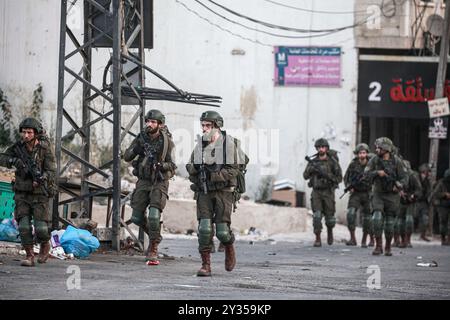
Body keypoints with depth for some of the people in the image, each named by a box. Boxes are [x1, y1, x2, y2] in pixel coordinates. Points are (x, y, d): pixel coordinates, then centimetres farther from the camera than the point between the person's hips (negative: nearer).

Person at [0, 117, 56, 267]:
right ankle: (29, 256, -2)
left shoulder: (45, 149, -13)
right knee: (24, 226, -11)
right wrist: (14, 160, -28)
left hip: (40, 194, -2)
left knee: (41, 228, -7)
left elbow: (51, 171, -17)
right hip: (22, 194, 2)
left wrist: (41, 179, -38)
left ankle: (45, 245, 24)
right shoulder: (18, 146, -4)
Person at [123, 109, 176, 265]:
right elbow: (126, 157, -2)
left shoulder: (167, 142, -12)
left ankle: (153, 250, -10)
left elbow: (172, 165, -10)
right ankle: (153, 234, 30)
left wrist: (161, 166, -31)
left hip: (160, 182, -4)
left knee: (154, 216, -18)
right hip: (143, 181, 4)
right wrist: (136, 148, -22)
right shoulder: (141, 138, -2)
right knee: (137, 217, 2)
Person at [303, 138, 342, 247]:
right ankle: (318, 240, -10)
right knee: (317, 215, -14)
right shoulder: (313, 162, 3)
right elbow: (305, 176, -4)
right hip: (316, 192, 1)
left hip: (328, 192, -1)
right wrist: (311, 168, -23)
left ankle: (330, 231, 37)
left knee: (329, 217, 5)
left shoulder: (332, 162, -5)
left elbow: (339, 178, -5)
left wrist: (326, 175, -20)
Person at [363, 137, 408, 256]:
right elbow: (366, 175, -7)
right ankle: (378, 245, -10)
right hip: (378, 194, 0)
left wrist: (399, 186, -23)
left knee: (389, 223, 5)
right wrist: (377, 173, -23)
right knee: (377, 218, -19)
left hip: (392, 195, 0)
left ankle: (388, 247, 23)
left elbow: (404, 178, -4)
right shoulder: (374, 160, -4)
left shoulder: (396, 161, -7)